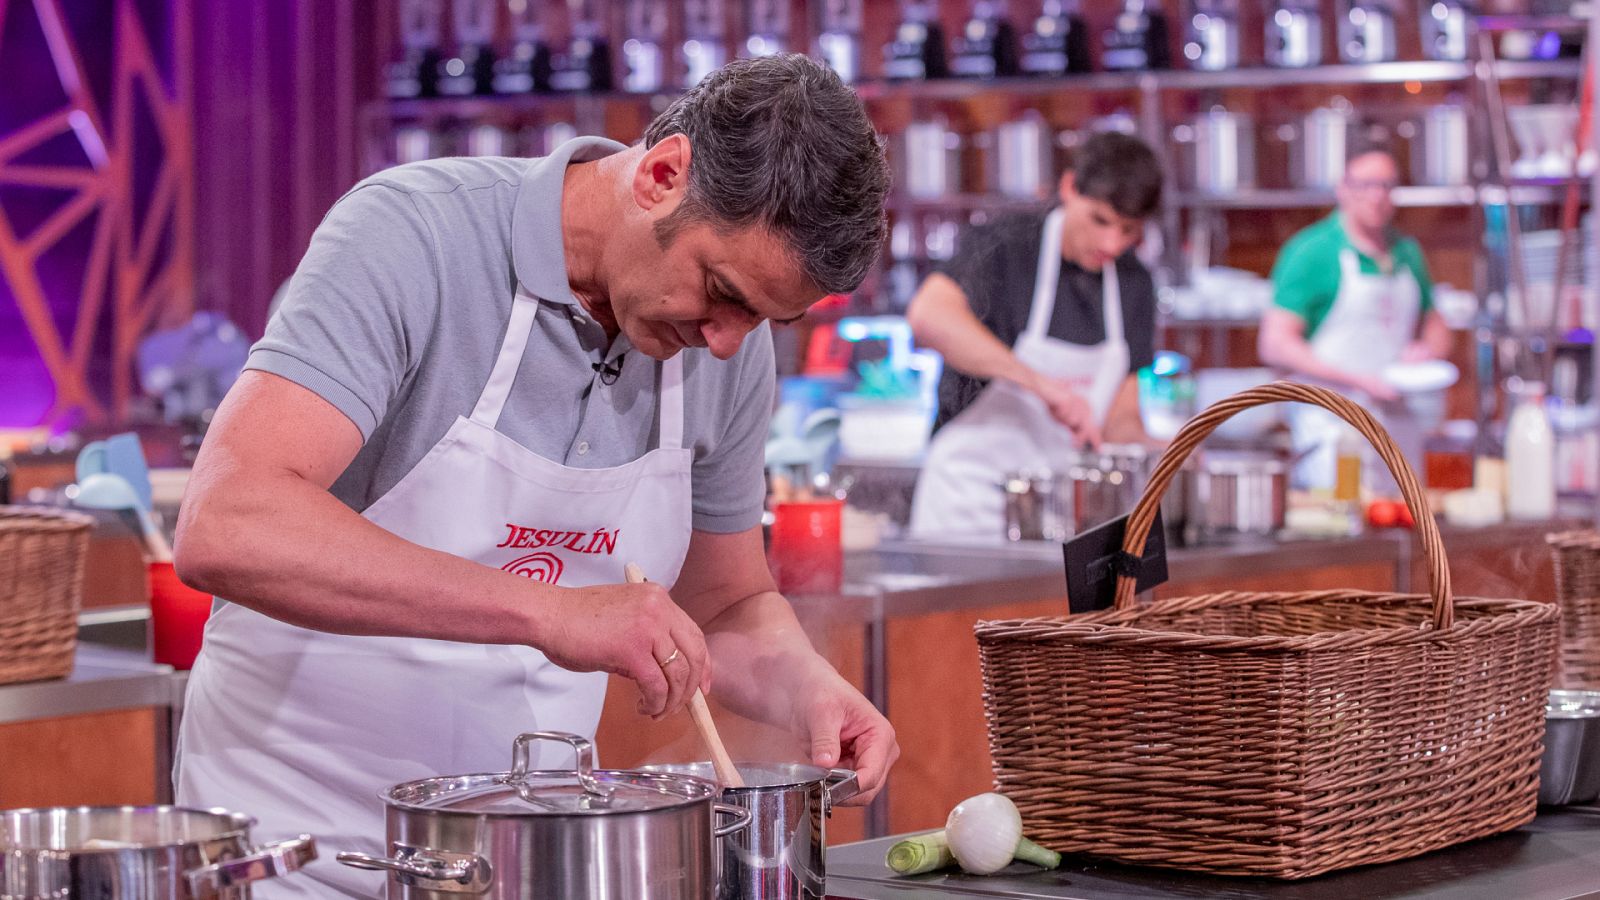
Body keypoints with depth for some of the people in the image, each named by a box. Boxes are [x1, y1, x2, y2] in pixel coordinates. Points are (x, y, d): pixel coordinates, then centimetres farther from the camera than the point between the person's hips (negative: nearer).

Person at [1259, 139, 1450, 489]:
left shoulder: (1407, 253, 14)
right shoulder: (1312, 252, -6)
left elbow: (1435, 327, 27)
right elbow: (1274, 346, -12)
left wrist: (1428, 350, 2)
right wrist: (1359, 380, -17)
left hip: (1399, 430, 6)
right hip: (1332, 430, -6)